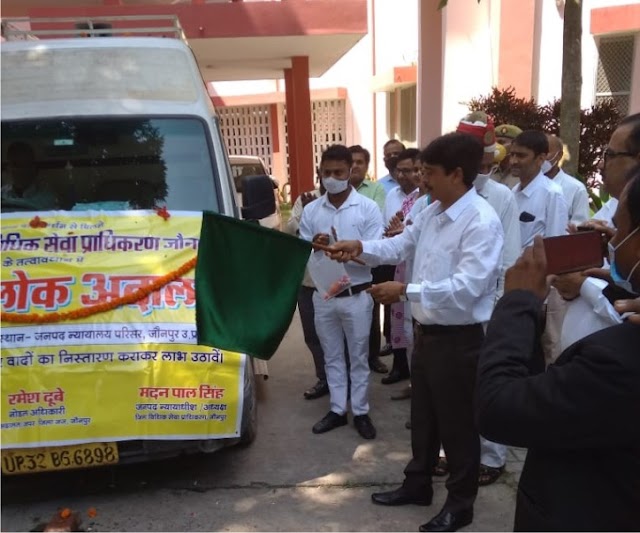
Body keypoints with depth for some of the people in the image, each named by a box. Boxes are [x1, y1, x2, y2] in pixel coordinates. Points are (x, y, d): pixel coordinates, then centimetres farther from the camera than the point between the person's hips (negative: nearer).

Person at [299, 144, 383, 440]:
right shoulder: (311, 210, 3)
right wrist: (313, 246, -18)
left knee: (358, 356, 9)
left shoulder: (368, 208, -7)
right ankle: (338, 410, 28)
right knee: (332, 356, 14)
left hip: (356, 295, -3)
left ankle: (361, 412, 24)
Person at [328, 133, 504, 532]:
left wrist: (406, 290, -28)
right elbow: (402, 246, 17)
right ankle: (418, 484, 43)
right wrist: (361, 247, 2)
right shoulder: (432, 213, 5)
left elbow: (467, 287, -29)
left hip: (459, 339, -9)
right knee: (422, 416, 22)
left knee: (457, 424, 9)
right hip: (427, 332, 9)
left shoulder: (482, 222, -22)